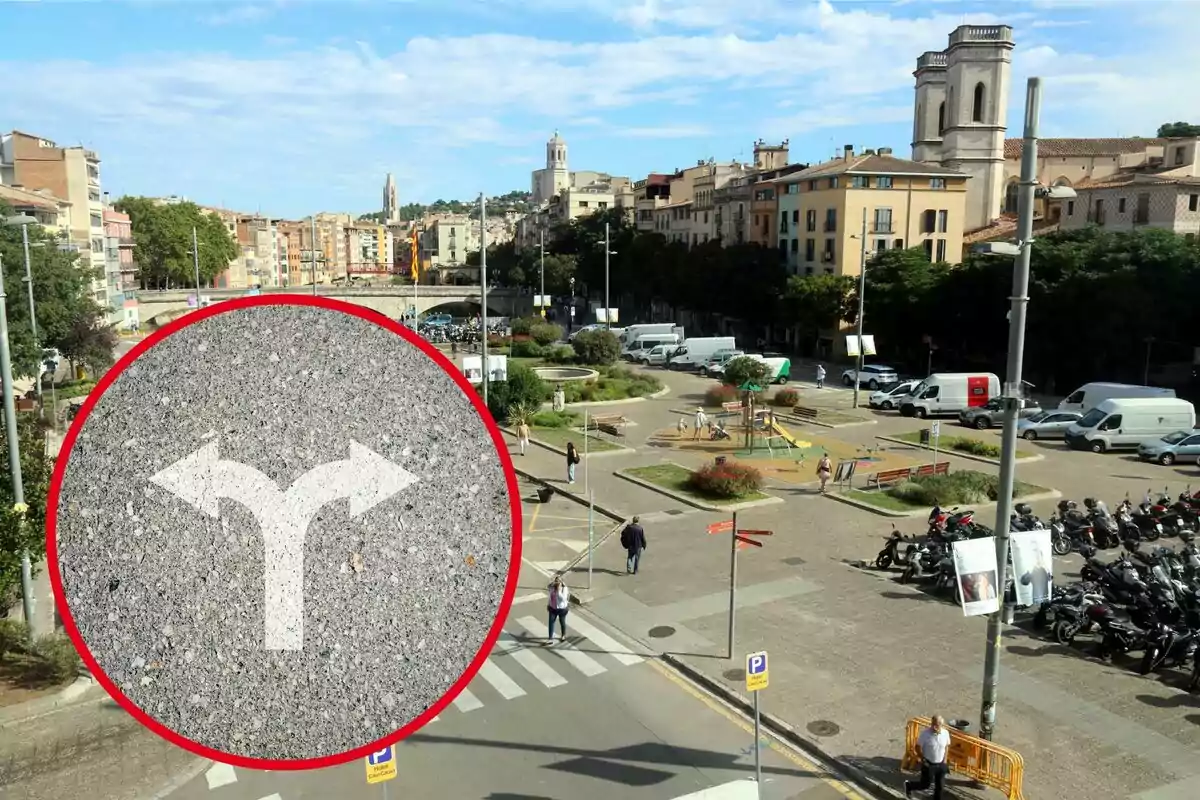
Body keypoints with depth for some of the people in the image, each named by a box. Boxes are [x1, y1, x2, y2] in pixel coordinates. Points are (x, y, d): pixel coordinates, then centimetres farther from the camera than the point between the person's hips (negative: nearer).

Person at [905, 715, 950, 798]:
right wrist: (923, 759, -12)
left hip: (940, 764, 4)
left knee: (940, 785, 14)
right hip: (928, 764, -3)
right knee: (925, 784, 8)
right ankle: (908, 785, 35)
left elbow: (946, 746, 7)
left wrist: (945, 759, 3)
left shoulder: (945, 733, -12)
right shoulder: (925, 733, -23)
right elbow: (918, 747, -11)